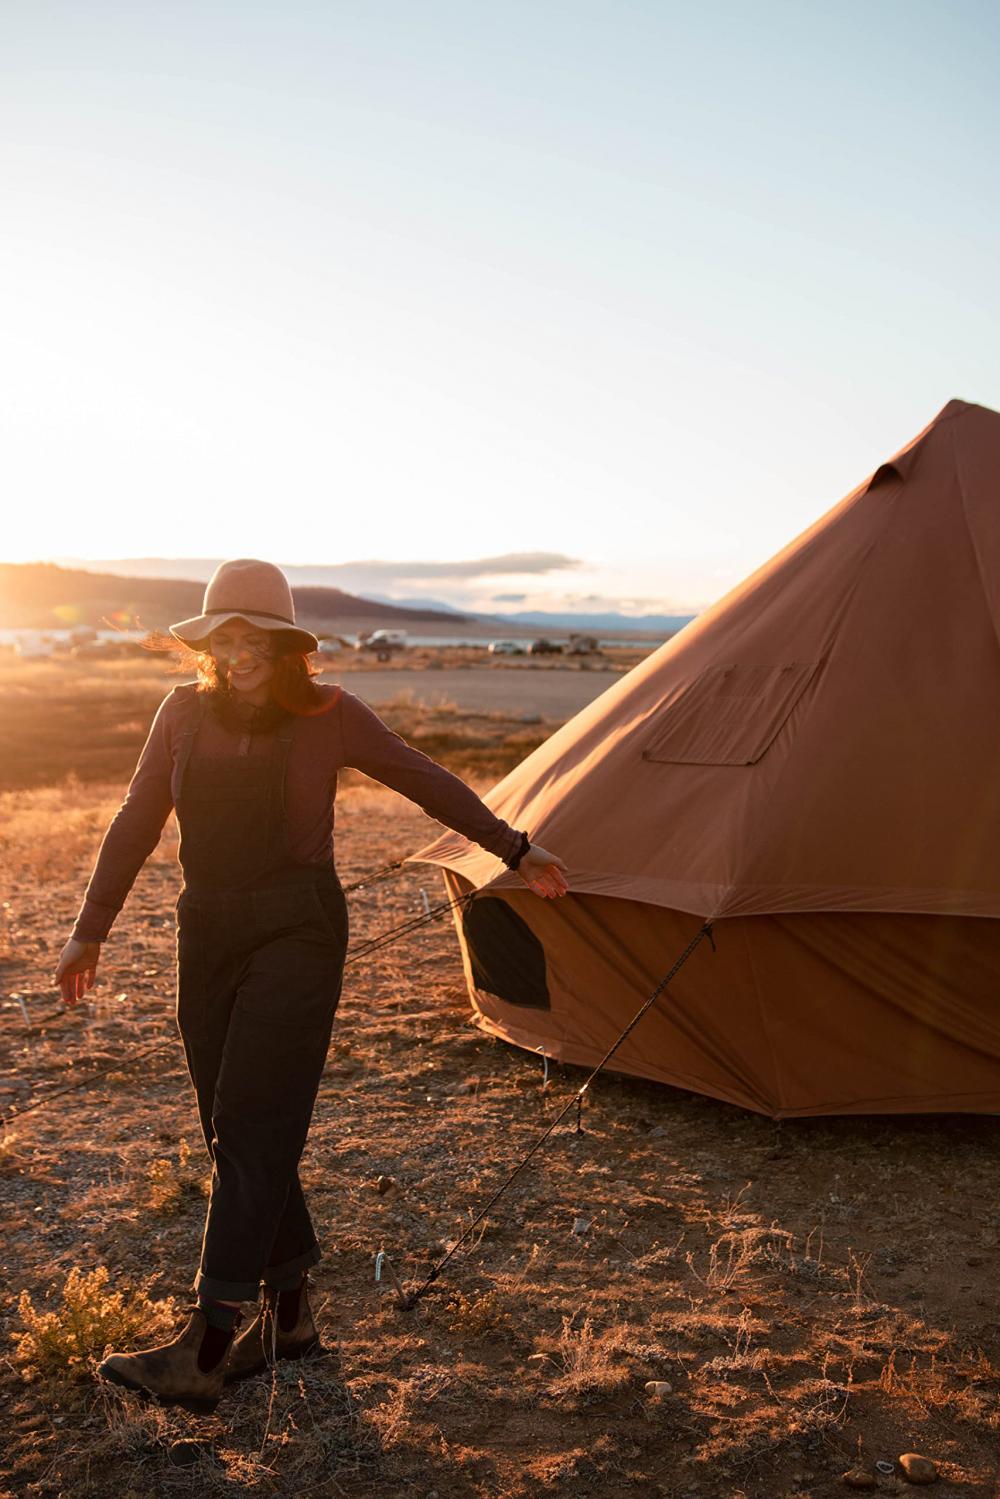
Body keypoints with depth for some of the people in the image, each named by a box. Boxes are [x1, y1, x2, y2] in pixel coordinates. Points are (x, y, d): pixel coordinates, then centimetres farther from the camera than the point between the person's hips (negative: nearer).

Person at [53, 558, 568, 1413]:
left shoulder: (329, 716, -5)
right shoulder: (185, 712, 4)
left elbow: (428, 783, 5)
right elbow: (137, 823, 10)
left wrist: (516, 851, 11)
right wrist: (90, 931, 12)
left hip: (297, 931, -5)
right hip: (208, 929, 5)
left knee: (252, 1124, -10)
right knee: (235, 1130, 7)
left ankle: (207, 1352, -8)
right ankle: (289, 1311, 22)